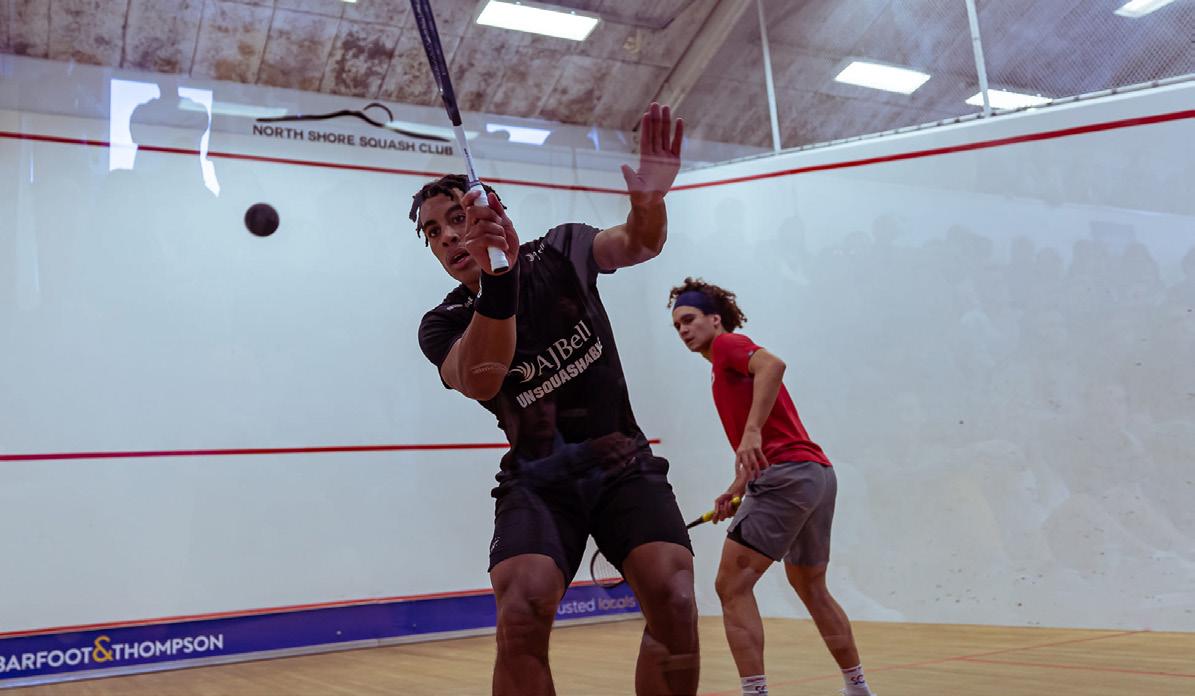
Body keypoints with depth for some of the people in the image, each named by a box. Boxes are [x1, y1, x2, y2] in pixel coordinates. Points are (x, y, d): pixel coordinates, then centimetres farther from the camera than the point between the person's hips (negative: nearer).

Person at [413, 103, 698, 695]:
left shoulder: (559, 251, 2)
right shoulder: (443, 325, -6)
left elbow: (636, 244, -10)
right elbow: (480, 381, -27)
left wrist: (649, 201, -35)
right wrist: (496, 279, -45)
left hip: (624, 466, 1)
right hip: (537, 482, -1)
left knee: (673, 599, -23)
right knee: (521, 614, -27)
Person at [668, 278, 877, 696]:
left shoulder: (727, 344, 0)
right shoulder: (727, 369, 26)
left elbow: (773, 364, -24)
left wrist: (752, 431, -32)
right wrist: (736, 490, 19)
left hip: (787, 474, -11)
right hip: (817, 473, 11)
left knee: (732, 586, -10)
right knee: (812, 590, 23)